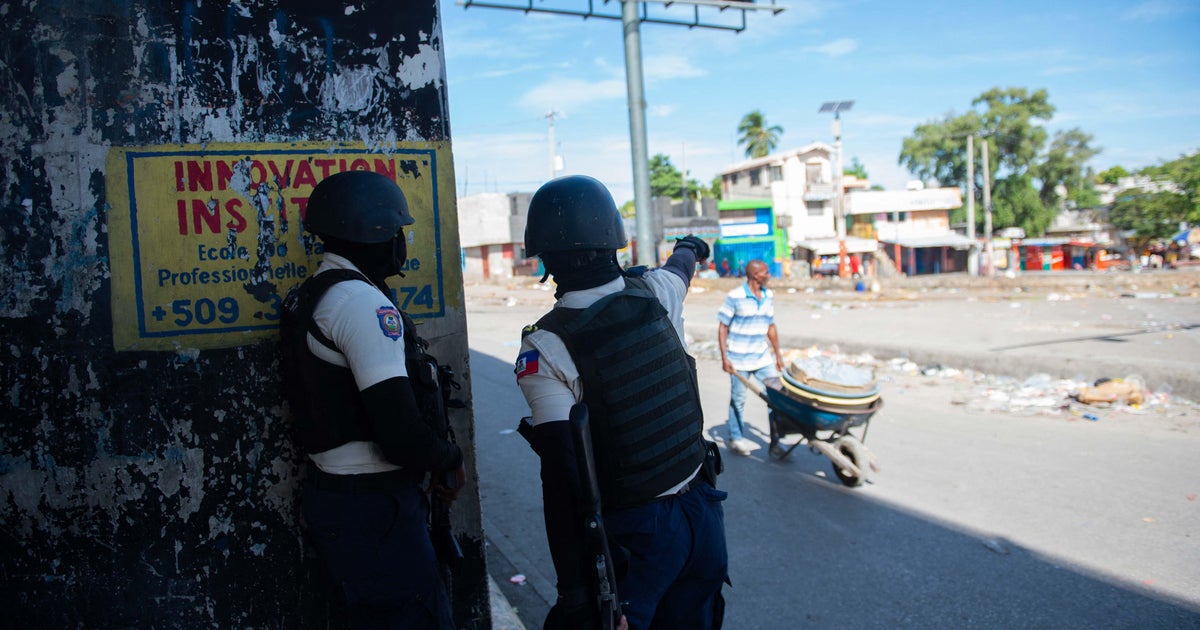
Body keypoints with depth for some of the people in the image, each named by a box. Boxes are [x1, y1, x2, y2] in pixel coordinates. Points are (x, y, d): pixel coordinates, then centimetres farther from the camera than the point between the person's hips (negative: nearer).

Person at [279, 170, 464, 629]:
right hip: (373, 507, -10)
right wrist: (450, 459, -5)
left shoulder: (308, 297, 12)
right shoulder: (363, 302, -18)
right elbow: (401, 435, -25)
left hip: (329, 492, 10)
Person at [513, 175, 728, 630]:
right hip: (701, 511, 5)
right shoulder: (657, 292, -3)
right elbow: (680, 266, 24)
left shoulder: (545, 347, -18)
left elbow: (561, 476, -22)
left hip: (631, 532, -5)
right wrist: (689, 247, 48)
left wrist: (572, 586, -17)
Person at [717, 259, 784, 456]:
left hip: (763, 357, 5)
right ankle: (735, 438, 24)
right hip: (739, 359, -5)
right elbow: (722, 327, -8)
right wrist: (724, 357, -13)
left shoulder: (769, 296, 5)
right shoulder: (735, 297, -12)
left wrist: (778, 354, 14)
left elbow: (771, 327, 14)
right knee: (738, 399, 7)